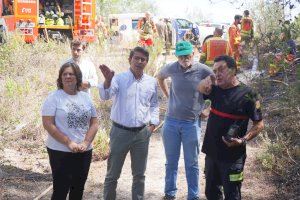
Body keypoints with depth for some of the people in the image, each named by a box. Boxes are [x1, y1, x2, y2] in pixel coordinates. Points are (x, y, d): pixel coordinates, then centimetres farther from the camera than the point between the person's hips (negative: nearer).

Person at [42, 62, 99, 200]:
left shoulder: (86, 97, 7)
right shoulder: (54, 97, -6)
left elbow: (94, 123, 7)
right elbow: (48, 124, -13)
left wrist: (85, 143, -9)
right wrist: (69, 143, -18)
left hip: (84, 152, 5)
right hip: (60, 152, -4)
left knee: (78, 189, 13)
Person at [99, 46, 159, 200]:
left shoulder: (152, 82, 3)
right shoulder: (119, 79, -9)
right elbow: (105, 96, -24)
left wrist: (153, 124, 6)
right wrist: (108, 79, -41)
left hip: (142, 133, 3)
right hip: (120, 132, -3)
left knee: (139, 174, 16)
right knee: (112, 174, 9)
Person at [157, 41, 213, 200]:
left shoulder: (204, 71, -12)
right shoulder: (172, 68, -5)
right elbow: (160, 77, 18)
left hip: (192, 123, -2)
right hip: (171, 122, 2)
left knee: (192, 164, 9)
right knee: (171, 162, 15)